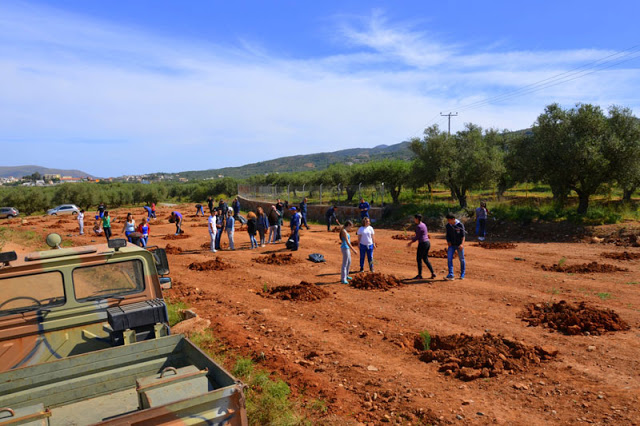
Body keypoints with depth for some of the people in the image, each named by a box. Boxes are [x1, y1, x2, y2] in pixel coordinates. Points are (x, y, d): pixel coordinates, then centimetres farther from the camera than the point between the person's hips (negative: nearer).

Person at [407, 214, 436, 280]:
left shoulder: (418, 226, -15)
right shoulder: (423, 224, 14)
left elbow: (417, 237, -14)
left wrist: (410, 242, -2)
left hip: (422, 243, -9)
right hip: (427, 243, 9)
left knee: (419, 259, 1)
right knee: (425, 259, 15)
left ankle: (419, 275, 6)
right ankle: (433, 273, 10)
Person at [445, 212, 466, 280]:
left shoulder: (460, 225, -12)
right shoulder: (448, 225, -1)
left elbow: (463, 236, -12)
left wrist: (462, 244, -25)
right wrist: (448, 241, -7)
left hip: (459, 245, -3)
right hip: (451, 245, 3)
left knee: (461, 259, 8)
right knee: (449, 259, -11)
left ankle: (462, 274, 23)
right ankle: (451, 274, -11)